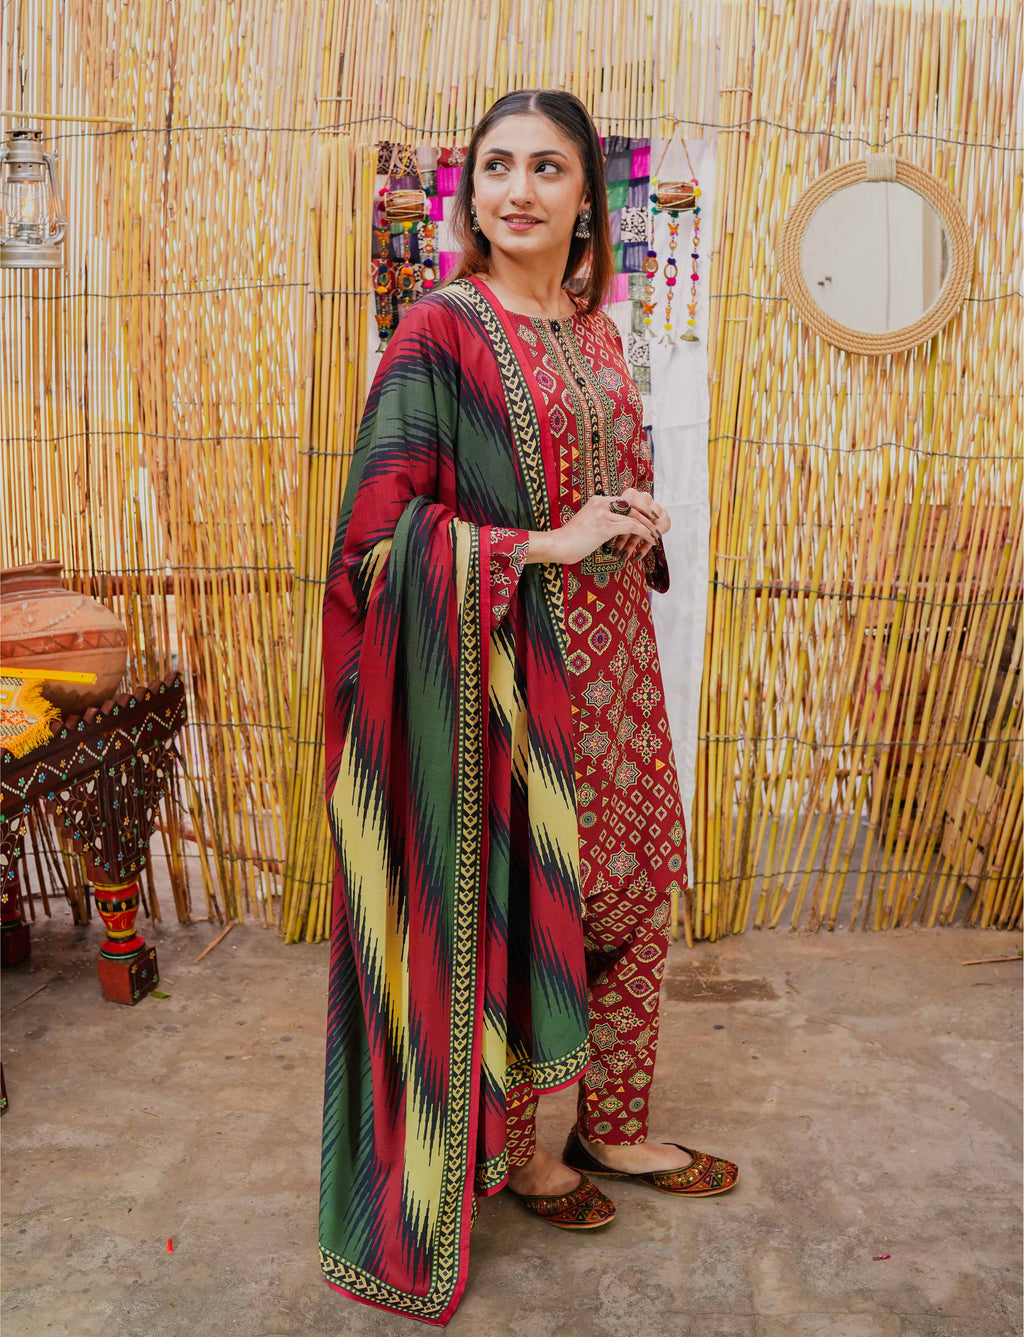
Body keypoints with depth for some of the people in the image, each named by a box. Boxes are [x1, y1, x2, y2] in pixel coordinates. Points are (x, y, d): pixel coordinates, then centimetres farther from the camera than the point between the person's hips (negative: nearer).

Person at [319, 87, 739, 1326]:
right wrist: (546, 543, -18)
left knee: (633, 889, 13)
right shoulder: (440, 330, -9)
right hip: (501, 664, -7)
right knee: (511, 900, 5)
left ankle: (612, 1123, 33)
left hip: (610, 658, 7)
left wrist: (639, 520, -1)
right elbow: (380, 521, -14)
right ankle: (514, 1143, 28)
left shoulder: (593, 333, 11)